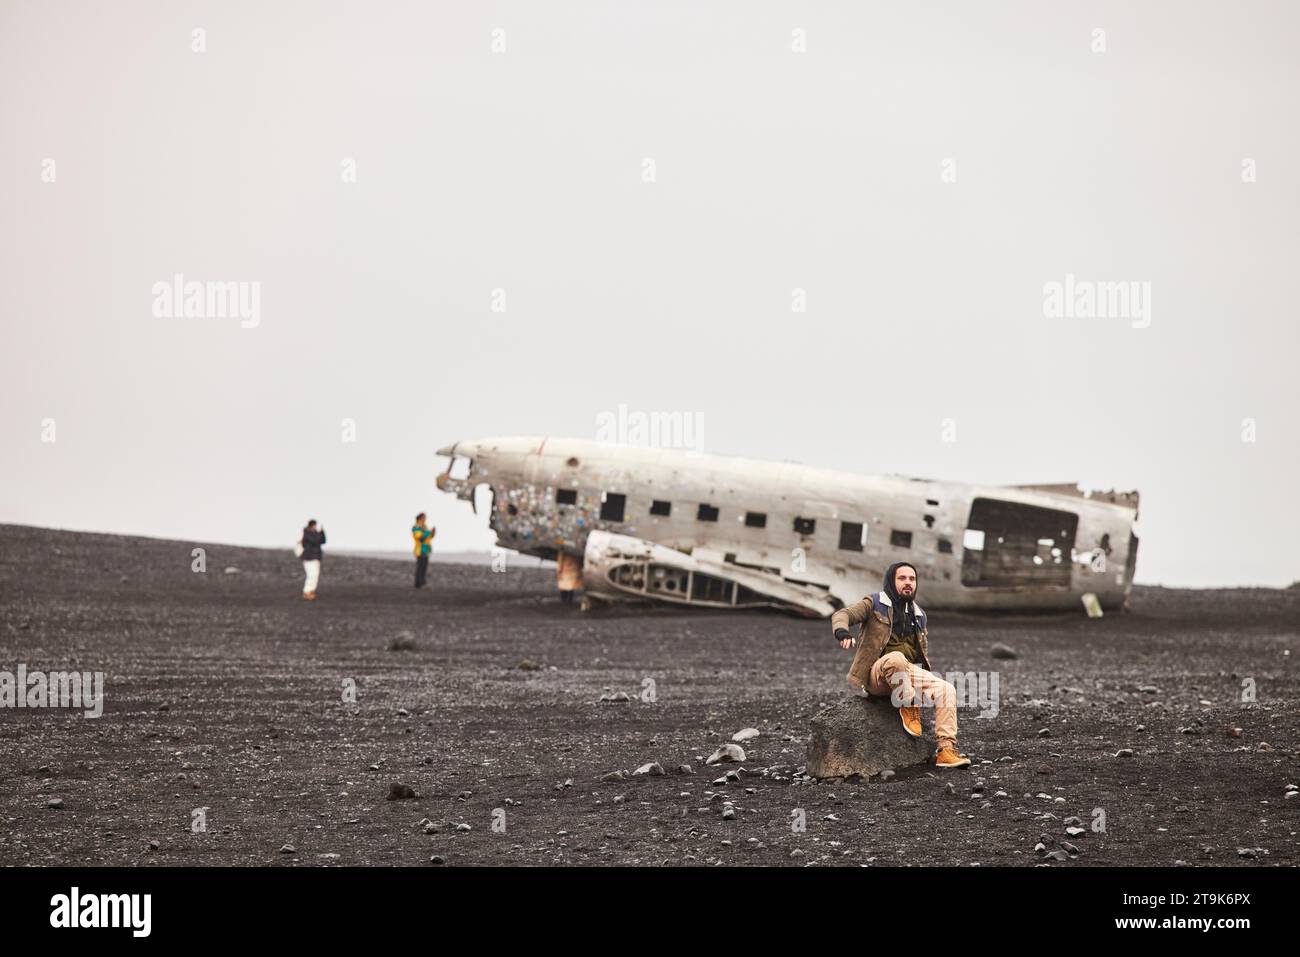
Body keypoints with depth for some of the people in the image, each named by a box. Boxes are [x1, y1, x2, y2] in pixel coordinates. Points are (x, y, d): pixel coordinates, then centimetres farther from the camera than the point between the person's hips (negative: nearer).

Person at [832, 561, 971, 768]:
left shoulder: (918, 615, 20)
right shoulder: (875, 604, 2)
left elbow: (923, 652, 27)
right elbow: (842, 614, -10)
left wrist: (928, 680, 14)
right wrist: (842, 632, -34)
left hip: (907, 673, 6)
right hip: (876, 673, -6)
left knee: (947, 689, -17)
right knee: (896, 658, -40)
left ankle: (946, 749, -21)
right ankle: (908, 707, -20)